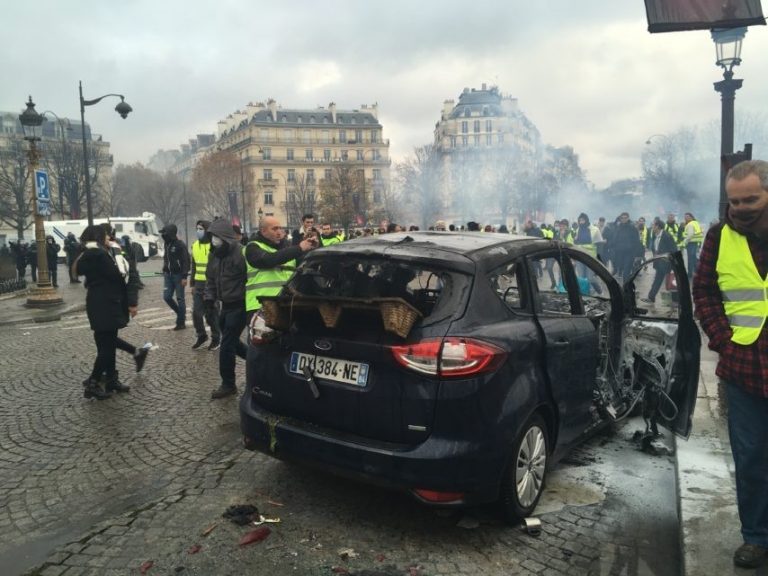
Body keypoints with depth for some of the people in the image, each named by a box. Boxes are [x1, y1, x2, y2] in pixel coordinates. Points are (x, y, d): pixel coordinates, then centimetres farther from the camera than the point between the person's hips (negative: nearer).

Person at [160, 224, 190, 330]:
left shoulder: (180, 245, -13)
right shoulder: (167, 244, 11)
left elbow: (185, 261, -16)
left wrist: (184, 277, -20)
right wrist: (164, 272, 20)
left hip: (178, 275, -7)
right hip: (168, 274, 7)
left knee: (180, 298, -1)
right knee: (167, 297, 3)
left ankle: (181, 322, 7)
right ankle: (181, 313, 24)